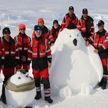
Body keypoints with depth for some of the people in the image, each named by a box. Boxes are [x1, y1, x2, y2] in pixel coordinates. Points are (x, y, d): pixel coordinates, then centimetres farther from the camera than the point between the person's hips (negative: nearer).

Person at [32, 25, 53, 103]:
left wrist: (49, 60, 2)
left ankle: (47, 96, 3)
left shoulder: (45, 40, 0)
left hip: (43, 61, -1)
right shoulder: (32, 40, -1)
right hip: (35, 62, 1)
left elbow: (48, 51, 4)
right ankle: (38, 93, 27)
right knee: (36, 78, 11)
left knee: (45, 79, -4)